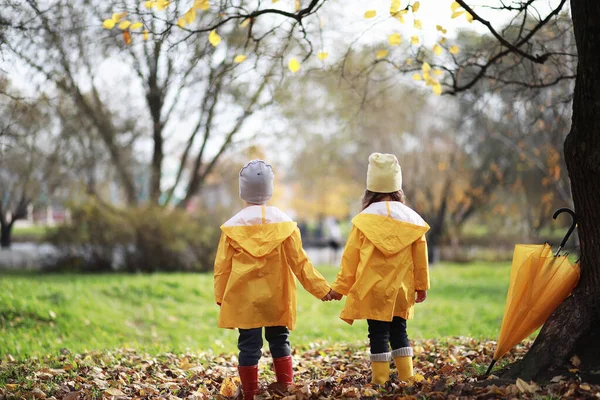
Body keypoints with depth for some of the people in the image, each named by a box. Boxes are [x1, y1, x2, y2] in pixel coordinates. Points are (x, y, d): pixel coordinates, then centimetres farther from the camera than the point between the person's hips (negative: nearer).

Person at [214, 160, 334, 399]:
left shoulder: (233, 226, -6)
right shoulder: (284, 223, -3)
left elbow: (222, 267, -2)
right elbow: (299, 262, -2)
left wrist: (220, 296, 10)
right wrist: (320, 288, 5)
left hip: (244, 299, -1)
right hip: (276, 299, 1)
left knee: (249, 346, 3)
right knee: (279, 341, 15)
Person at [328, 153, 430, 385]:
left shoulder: (364, 220, -6)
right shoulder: (412, 219, 3)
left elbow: (350, 257, -3)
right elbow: (420, 255, 7)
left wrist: (340, 287, 5)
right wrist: (421, 285, 17)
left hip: (372, 289, -3)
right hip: (401, 289, 3)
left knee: (378, 333, 1)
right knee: (399, 331, 13)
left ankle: (380, 381, 0)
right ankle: (407, 378, 11)